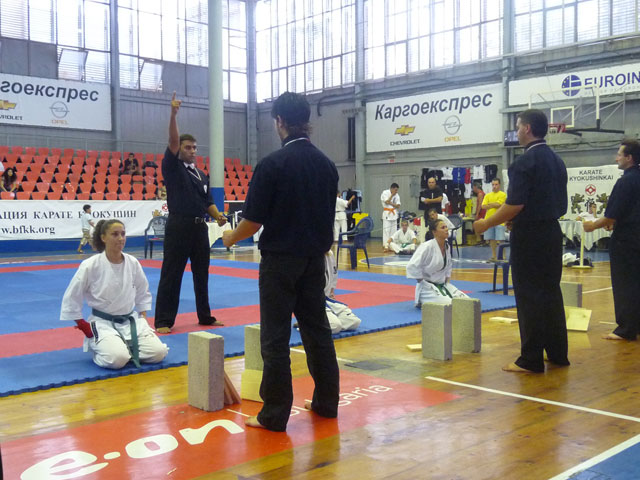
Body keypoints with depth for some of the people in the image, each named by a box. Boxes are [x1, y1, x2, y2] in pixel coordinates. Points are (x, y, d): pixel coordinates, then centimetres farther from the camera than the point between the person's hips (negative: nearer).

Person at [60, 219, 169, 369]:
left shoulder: (133, 263, -2)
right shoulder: (90, 266, -14)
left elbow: (143, 293, 14)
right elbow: (71, 299, -5)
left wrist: (143, 320, 7)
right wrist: (84, 327, -6)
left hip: (130, 321, 4)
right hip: (102, 322, -4)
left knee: (158, 352, -14)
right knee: (117, 359, -29)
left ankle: (126, 347, 13)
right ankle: (98, 347, 5)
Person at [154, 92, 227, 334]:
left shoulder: (201, 175, 16)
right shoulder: (172, 167, -1)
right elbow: (172, 140, -14)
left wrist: (218, 216, -1)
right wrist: (173, 114, -24)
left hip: (200, 227, 6)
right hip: (178, 227, -6)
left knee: (201, 274, 13)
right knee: (171, 275, -4)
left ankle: (205, 316, 24)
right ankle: (164, 321, 1)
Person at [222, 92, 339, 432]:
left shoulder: (273, 164, -14)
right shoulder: (326, 164, 4)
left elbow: (254, 220, -11)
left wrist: (230, 238, 8)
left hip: (280, 260, -6)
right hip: (314, 260, 6)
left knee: (275, 337, 1)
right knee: (317, 328, 15)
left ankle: (275, 414, 7)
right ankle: (326, 402, 25)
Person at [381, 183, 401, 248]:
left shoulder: (396, 195, 8)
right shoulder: (385, 193, -5)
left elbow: (398, 206, 3)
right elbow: (387, 202, -17)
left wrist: (391, 203, -12)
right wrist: (392, 195, -10)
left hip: (394, 214, 5)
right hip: (387, 213, -5)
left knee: (394, 230, 5)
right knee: (386, 230, -9)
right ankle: (385, 244, -8)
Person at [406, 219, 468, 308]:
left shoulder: (447, 247, 5)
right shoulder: (427, 247, -19)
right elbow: (412, 266, -24)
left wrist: (447, 281, 13)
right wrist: (424, 284, -16)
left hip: (443, 286, 9)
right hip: (427, 289, -9)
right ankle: (422, 303, 0)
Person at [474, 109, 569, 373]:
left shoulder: (525, 161, -14)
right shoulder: (557, 161, 12)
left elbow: (515, 205, -19)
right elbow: (560, 205, 16)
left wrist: (486, 224, -9)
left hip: (528, 236, -8)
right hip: (552, 232, 8)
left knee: (529, 296, -2)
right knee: (551, 292, 15)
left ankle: (531, 360, 4)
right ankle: (558, 353, 23)